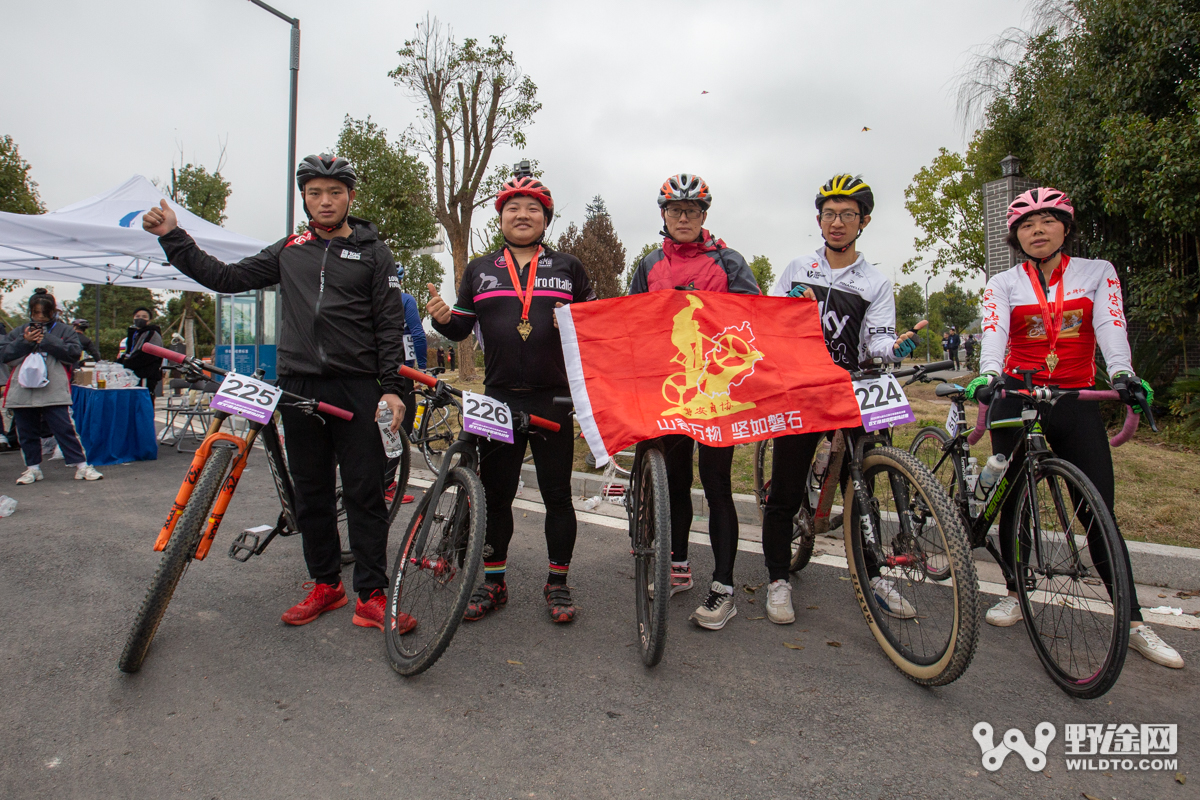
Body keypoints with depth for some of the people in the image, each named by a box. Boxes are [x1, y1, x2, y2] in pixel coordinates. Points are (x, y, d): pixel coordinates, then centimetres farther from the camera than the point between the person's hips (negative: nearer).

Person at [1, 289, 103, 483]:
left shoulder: (65, 331, 6)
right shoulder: (19, 332, 14)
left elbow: (74, 353, -7)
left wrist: (47, 341, -11)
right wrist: (25, 341, -7)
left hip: (54, 392, -4)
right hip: (23, 392, 4)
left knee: (64, 429, -6)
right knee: (27, 432, 11)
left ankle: (81, 466, -2)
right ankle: (33, 468, 22)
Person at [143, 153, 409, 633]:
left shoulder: (373, 252, 5)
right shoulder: (290, 251, 15)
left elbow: (390, 324, 0)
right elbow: (227, 278, 16)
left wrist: (391, 387, -7)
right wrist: (172, 237, 10)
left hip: (355, 388, -4)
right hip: (299, 387, 4)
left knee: (365, 493, -4)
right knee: (310, 494, 9)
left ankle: (371, 597, 3)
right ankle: (325, 585, 23)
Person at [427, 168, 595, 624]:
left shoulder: (568, 269, 9)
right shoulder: (479, 271, 13)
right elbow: (461, 329, 13)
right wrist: (442, 317, -9)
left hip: (554, 400, -1)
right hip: (499, 399, 2)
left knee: (557, 494, 5)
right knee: (495, 495, 8)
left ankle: (558, 583, 21)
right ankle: (493, 582, 24)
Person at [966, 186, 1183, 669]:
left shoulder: (1097, 273, 7)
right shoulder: (1004, 284, 5)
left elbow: (1110, 326, -8)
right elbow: (994, 332, -12)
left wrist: (1123, 374, -27)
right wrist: (989, 375, -32)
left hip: (1076, 400, 0)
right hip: (1016, 396, 0)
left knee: (1101, 512, -3)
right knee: (1014, 501, 4)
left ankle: (1134, 623, 5)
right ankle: (1014, 594, 21)